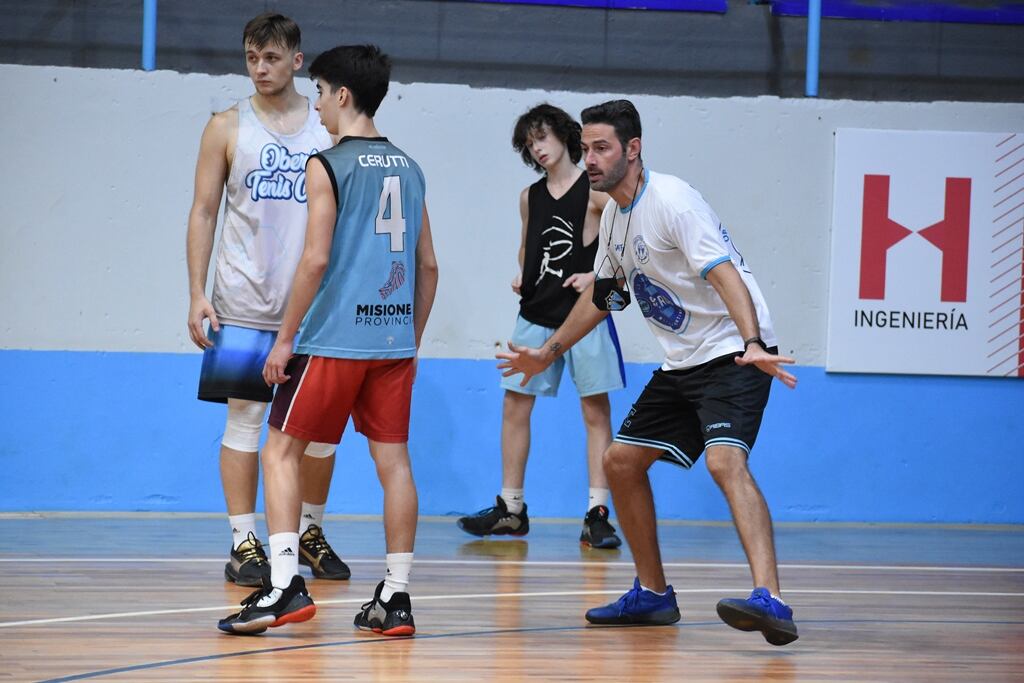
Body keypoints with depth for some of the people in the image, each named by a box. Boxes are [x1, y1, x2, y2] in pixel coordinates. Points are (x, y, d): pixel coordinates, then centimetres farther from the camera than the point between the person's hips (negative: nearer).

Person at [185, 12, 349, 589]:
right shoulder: (228, 127, 3)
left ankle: (311, 532, 21)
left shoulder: (330, 128, 6)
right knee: (245, 417, -3)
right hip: (245, 304, -1)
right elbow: (204, 212, 4)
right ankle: (244, 542, 1)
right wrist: (198, 294, -3)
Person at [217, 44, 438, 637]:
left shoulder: (328, 166, -8)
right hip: (394, 340, 6)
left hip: (334, 339, -6)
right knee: (393, 461, 7)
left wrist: (285, 339, -8)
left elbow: (317, 259, -14)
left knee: (281, 451, 2)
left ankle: (285, 585, -10)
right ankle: (396, 598, 7)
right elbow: (428, 266, 14)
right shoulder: (408, 168, 12)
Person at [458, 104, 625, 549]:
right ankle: (510, 509, 14)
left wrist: (600, 276, -17)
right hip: (536, 315, 6)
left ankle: (597, 515, -2)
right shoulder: (530, 197, 10)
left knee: (595, 411, -3)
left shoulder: (595, 191, -6)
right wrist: (521, 276, 6)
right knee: (515, 407, 5)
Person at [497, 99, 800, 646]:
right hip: (681, 364, 10)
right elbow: (604, 294, 26)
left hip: (733, 355, -10)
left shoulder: (672, 201, -18)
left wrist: (753, 346, -42)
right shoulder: (614, 214, 10)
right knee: (621, 460, 11)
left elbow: (725, 276, -28)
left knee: (724, 460, -30)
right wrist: (548, 354, 31)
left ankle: (770, 602, -43)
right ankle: (653, 594, 24)